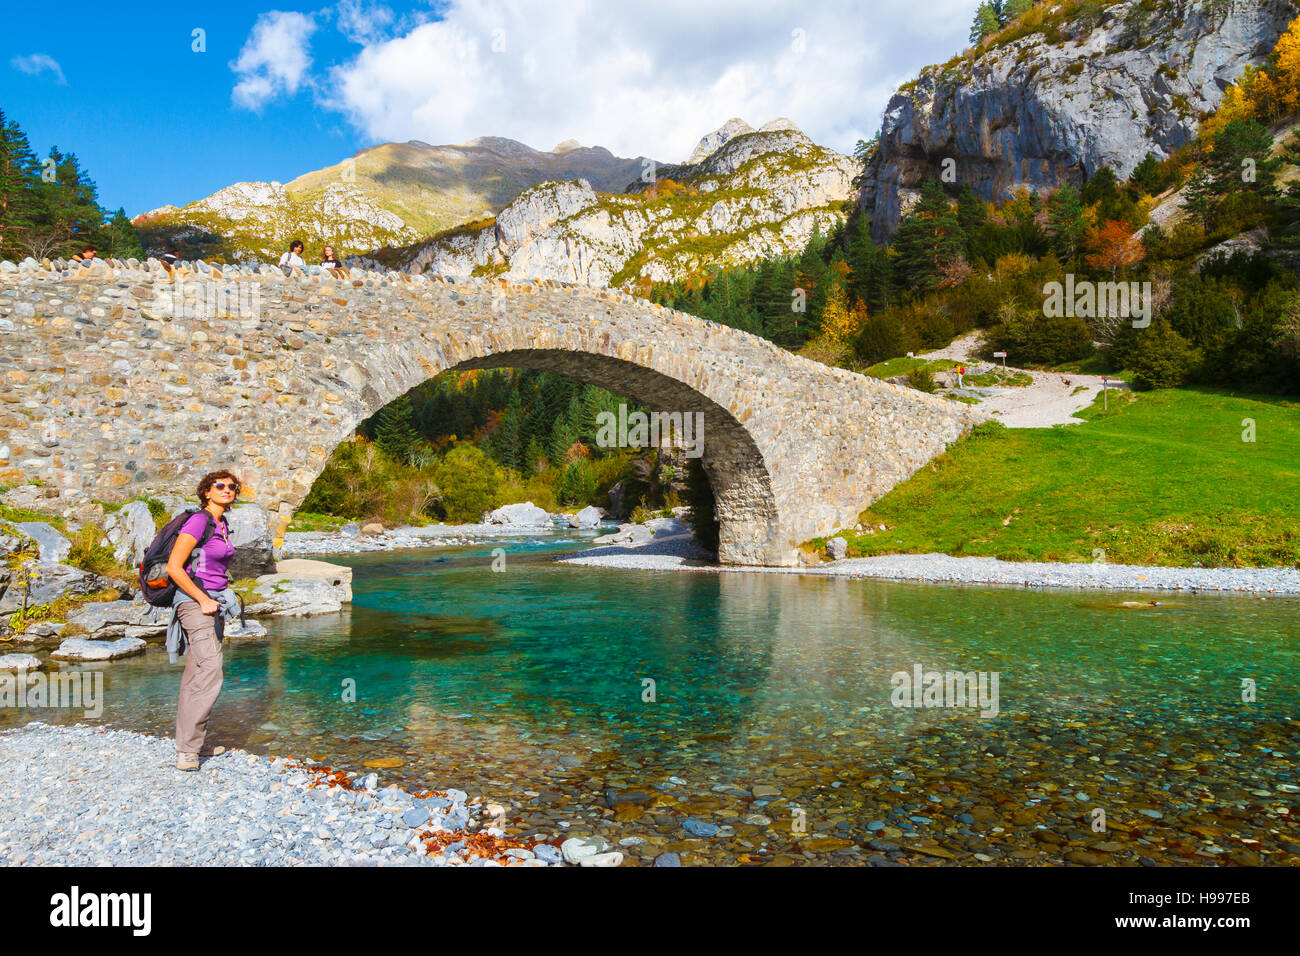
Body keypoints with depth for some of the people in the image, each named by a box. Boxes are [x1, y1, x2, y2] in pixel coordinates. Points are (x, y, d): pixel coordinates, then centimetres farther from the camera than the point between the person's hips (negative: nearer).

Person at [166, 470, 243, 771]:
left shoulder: (222, 525, 14)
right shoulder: (198, 521, -13)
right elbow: (174, 567, -17)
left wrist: (221, 601, 17)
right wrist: (204, 600, -15)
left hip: (214, 604, 9)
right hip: (194, 603, -9)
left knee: (197, 678, 12)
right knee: (210, 676, -16)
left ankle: (192, 745, 19)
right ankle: (187, 751, -11)